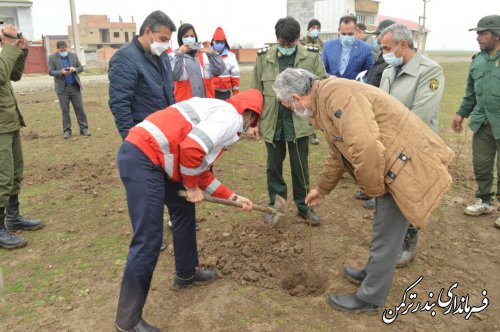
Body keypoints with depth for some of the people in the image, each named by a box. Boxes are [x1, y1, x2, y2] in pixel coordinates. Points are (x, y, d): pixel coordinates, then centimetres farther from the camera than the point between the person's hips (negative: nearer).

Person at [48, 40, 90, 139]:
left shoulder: (73, 55, 8)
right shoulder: (52, 57, 1)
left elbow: (81, 68, 8)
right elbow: (50, 71, -4)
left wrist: (75, 69, -14)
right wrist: (61, 72, -21)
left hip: (75, 86, 2)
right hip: (62, 88, -1)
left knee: (79, 108, 2)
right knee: (65, 110, 3)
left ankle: (84, 128, 8)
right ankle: (66, 130, 10)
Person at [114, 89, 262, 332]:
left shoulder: (217, 113, 26)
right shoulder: (230, 115, -4)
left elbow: (202, 173, 26)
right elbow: (191, 148, -21)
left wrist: (233, 198, 29)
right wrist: (192, 187, -4)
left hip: (148, 156, 11)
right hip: (143, 157, -11)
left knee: (184, 210, 23)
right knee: (148, 241, -7)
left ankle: (186, 274, 40)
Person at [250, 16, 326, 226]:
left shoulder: (312, 56, -5)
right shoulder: (263, 57, -2)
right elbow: (255, 92, 1)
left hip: (300, 121, -1)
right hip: (272, 122, 2)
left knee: (300, 167, 11)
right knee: (273, 166, 13)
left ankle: (303, 206, 28)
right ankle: (276, 206, 30)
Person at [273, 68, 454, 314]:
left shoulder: (335, 93, -22)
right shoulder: (324, 101, 12)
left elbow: (365, 147, -35)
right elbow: (338, 153, 25)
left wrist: (373, 189, -18)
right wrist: (322, 189, 34)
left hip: (406, 163, -10)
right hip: (390, 164, 10)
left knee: (386, 236, 4)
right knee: (383, 228, 25)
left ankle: (369, 298, 22)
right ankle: (373, 274, 45)